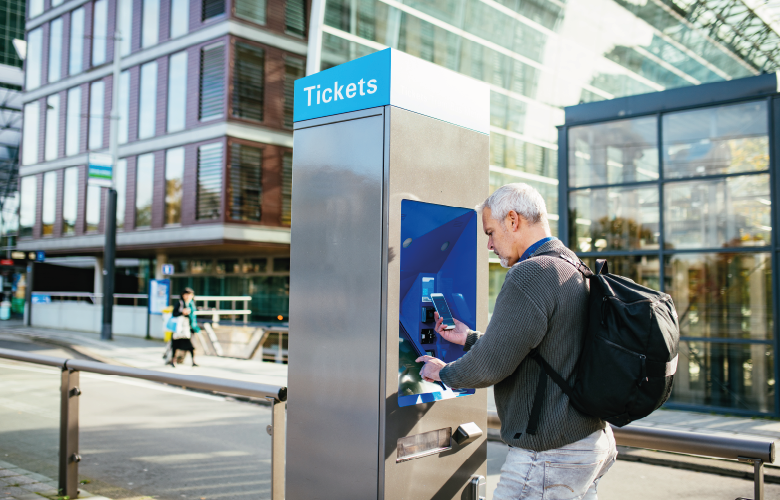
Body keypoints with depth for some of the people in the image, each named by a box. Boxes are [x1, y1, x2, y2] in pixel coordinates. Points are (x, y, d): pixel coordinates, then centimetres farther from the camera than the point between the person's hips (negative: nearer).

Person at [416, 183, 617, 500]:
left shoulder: (530, 275, -19)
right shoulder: (575, 271, 12)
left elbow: (491, 366, -21)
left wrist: (444, 372, -2)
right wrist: (470, 339, 26)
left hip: (551, 456, -10)